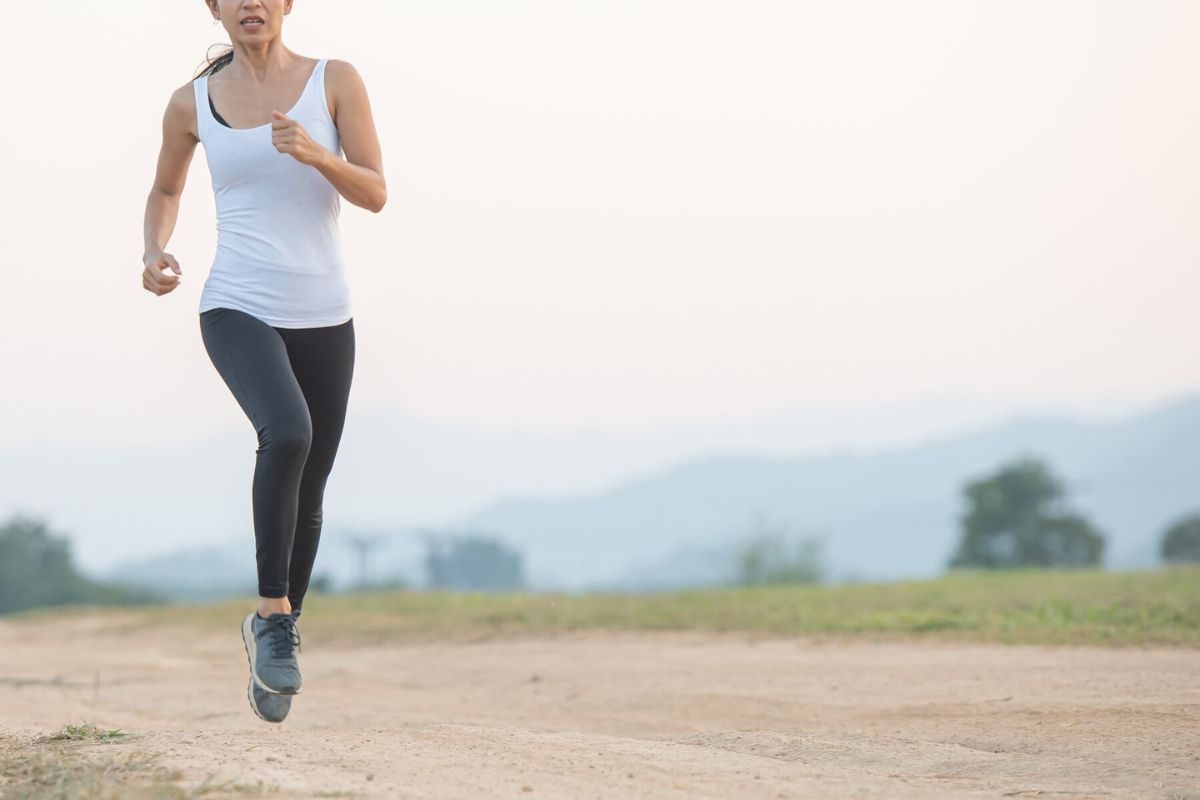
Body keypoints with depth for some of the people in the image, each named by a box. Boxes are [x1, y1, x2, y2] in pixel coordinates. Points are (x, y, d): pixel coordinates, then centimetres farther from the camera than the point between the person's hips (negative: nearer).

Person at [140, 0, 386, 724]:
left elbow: (376, 194, -4)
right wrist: (156, 252, 0)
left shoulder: (336, 81, 0)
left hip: (323, 317, 2)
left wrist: (313, 153, -22)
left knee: (308, 494, 9)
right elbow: (166, 190, 20)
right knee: (287, 433, -31)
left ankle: (277, 631, 33)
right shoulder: (192, 103, 4)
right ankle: (274, 613, -19)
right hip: (237, 311, -2)